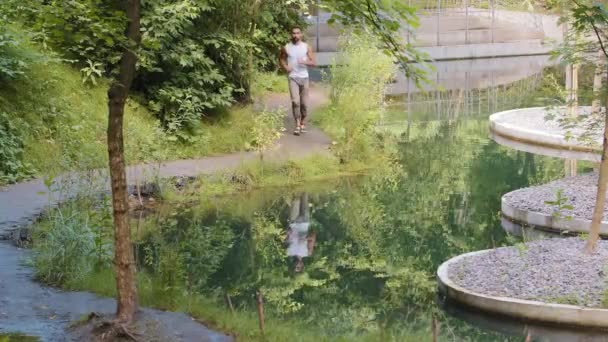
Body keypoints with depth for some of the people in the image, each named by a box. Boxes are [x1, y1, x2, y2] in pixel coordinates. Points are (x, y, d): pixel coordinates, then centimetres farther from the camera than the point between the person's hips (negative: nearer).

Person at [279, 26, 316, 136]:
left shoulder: (306, 47, 3)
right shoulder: (286, 48, 2)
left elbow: (313, 62, 2)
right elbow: (281, 59, 17)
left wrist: (305, 62, -18)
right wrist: (285, 67, -3)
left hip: (304, 77, 1)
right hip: (292, 78, -1)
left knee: (304, 103, 5)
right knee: (295, 101, -16)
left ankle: (302, 123, 25)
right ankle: (297, 125, -12)